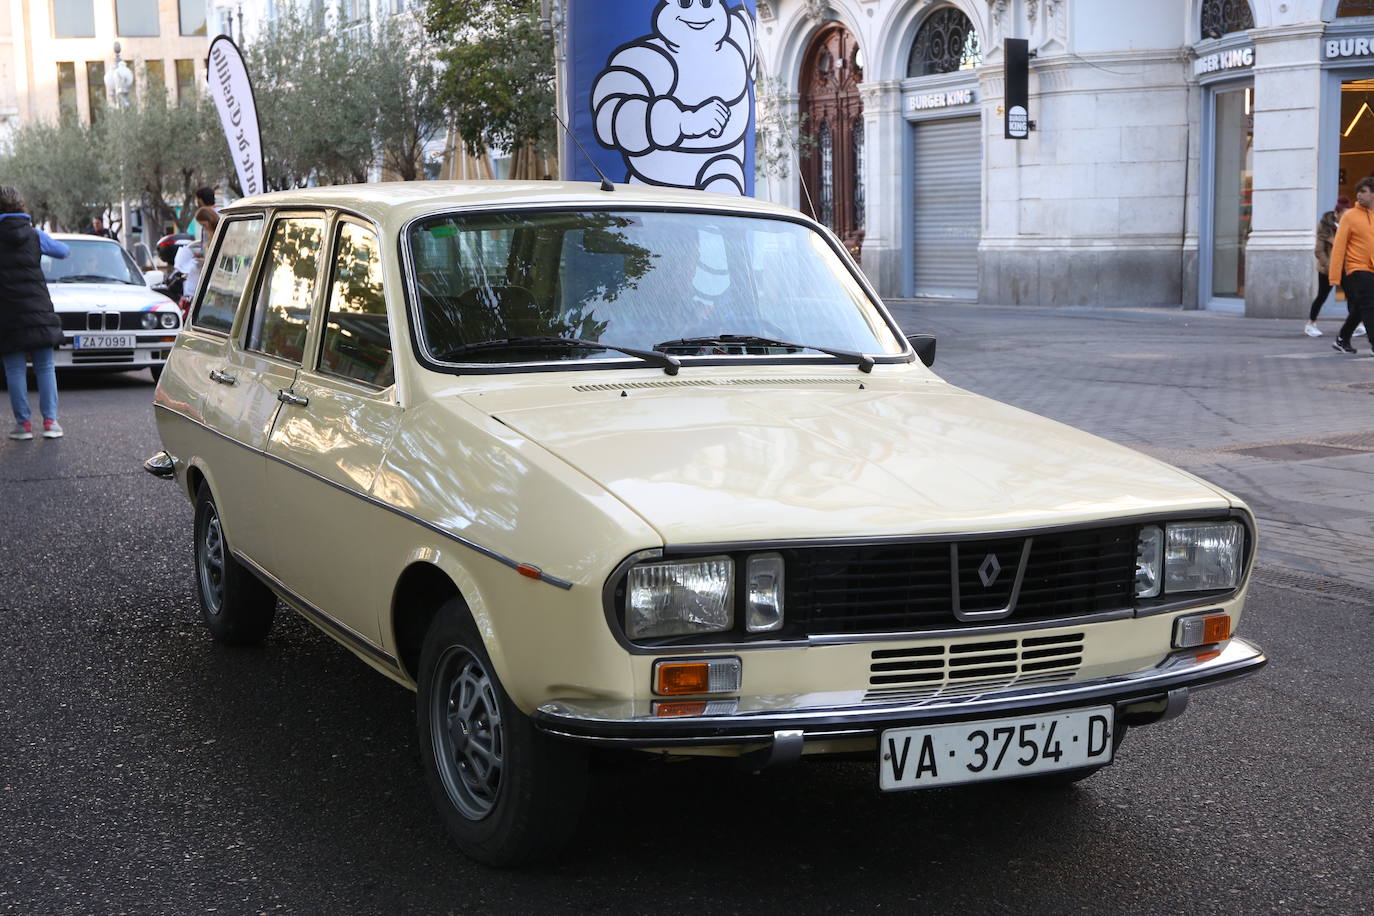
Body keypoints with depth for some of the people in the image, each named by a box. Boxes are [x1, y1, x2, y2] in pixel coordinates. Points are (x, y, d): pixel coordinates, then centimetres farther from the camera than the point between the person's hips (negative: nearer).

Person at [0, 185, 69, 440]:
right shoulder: (33, 235, 3)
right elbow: (64, 251, 15)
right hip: (38, 312, 2)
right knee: (45, 367, 7)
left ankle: (23, 422, 2)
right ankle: (50, 421, 3)